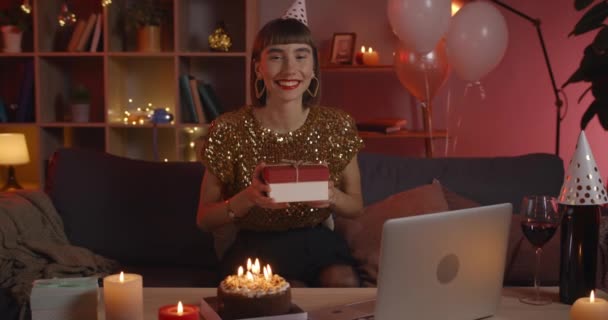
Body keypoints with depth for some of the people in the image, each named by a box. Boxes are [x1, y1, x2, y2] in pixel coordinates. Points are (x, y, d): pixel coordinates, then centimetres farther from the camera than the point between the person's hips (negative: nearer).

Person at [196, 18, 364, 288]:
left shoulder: (337, 126, -3)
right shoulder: (228, 130, -9)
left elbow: (356, 208, 6)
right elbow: (204, 220, -3)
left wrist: (333, 196, -18)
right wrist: (248, 198, -24)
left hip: (317, 242, 2)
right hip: (254, 246, -2)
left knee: (344, 283, -29)